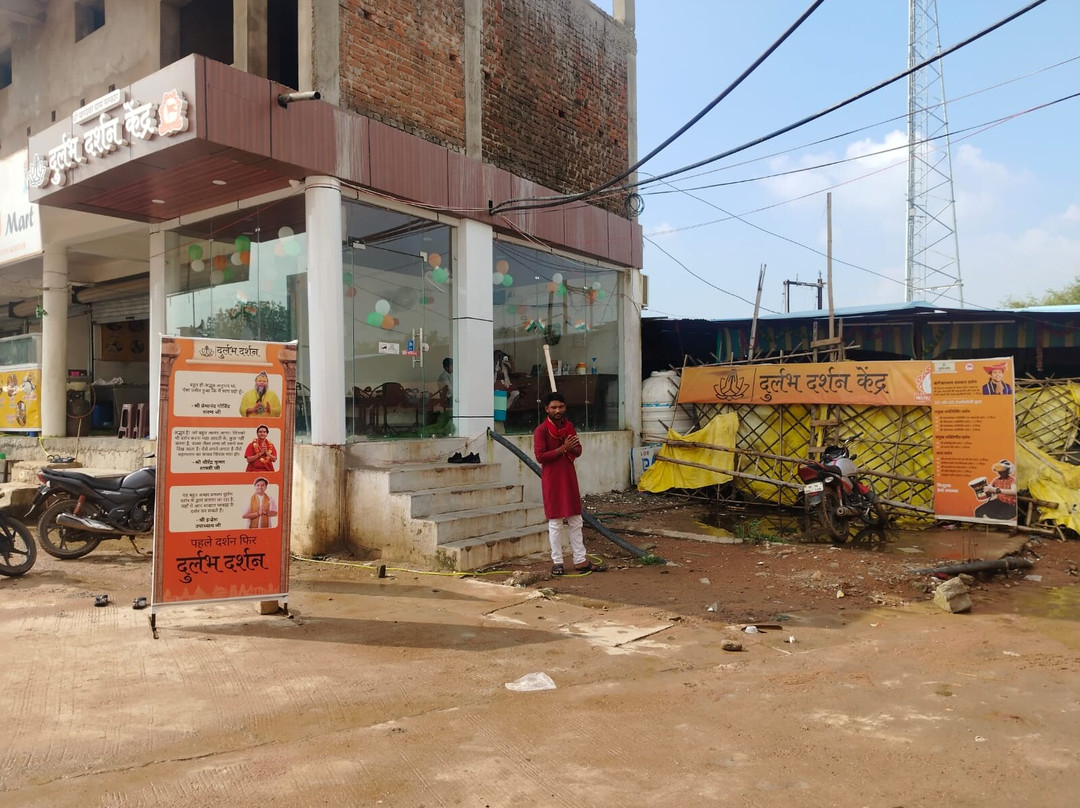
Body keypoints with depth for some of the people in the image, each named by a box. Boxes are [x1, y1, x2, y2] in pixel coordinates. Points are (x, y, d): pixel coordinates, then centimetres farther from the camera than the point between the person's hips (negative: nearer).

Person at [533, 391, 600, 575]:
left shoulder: (569, 427, 9)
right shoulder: (541, 431, -10)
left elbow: (578, 451, 12)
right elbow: (540, 456, -18)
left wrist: (571, 448, -12)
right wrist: (563, 449, -20)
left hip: (569, 477, 6)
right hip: (551, 479, -6)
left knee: (575, 520, 9)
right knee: (555, 522, 1)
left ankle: (580, 560, 17)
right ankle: (557, 562, 10)